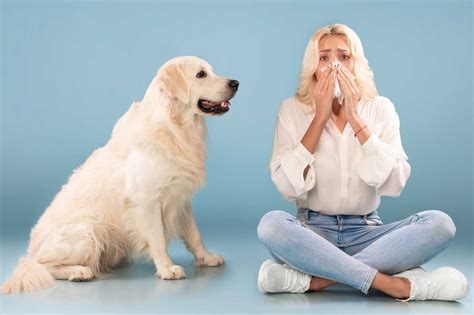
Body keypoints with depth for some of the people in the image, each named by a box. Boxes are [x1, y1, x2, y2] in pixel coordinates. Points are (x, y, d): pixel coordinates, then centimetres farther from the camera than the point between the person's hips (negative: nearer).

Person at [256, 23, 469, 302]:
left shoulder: (380, 108, 1)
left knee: (439, 223, -24)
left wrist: (355, 119, -14)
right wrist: (320, 117, -14)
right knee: (271, 224, -33)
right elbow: (287, 186, -13)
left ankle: (314, 278, -26)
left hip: (366, 232, 2)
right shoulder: (293, 109, -1)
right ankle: (393, 284, -27)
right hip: (313, 230, -1)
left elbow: (394, 184, -12)